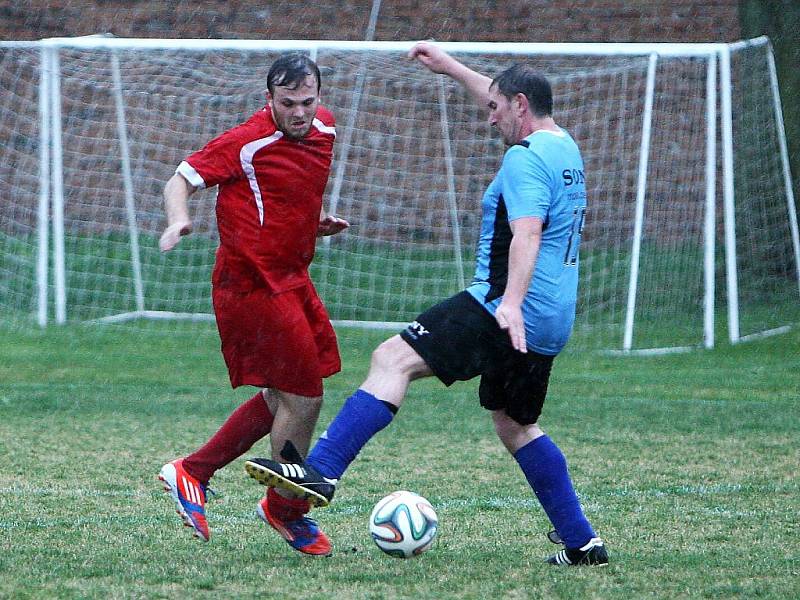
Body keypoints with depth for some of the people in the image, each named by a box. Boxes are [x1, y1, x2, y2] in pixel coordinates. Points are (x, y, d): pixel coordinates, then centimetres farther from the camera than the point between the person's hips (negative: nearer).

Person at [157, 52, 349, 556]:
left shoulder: (324, 127, 6)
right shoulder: (247, 144, -18)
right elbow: (182, 179, -13)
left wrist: (316, 221, 10)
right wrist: (178, 220, -32)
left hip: (290, 278, 9)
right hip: (254, 283, -9)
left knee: (283, 398, 15)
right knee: (304, 399, -5)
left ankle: (193, 472, 25)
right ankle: (288, 511, 15)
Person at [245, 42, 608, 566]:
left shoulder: (526, 159, -11)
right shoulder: (565, 148, 18)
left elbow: (527, 234, -27)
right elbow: (504, 96, 38)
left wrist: (512, 301, -40)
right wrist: (449, 66, 45)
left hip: (513, 313, -10)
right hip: (552, 323, 10)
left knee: (393, 360, -16)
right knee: (516, 426, 21)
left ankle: (321, 471, -28)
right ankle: (582, 543, 19)